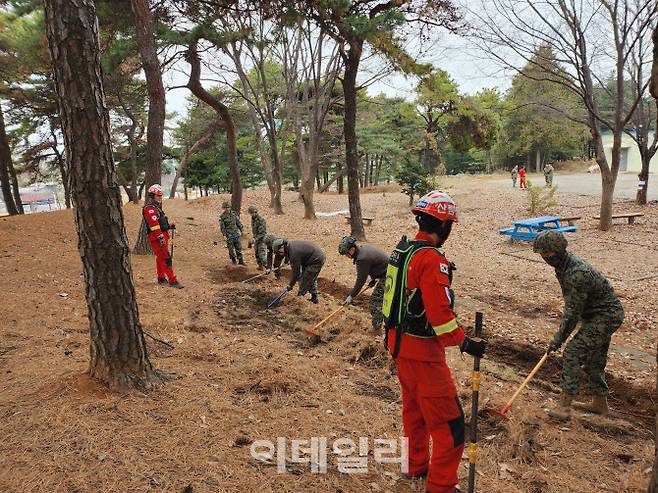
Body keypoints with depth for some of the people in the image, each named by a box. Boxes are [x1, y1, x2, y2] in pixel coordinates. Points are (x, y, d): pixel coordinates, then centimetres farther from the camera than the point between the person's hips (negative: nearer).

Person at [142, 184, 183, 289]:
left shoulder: (156, 208, 20)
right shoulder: (149, 208, -14)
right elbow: (154, 225, -23)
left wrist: (169, 225, 10)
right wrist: (161, 237, -28)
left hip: (162, 237, 11)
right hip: (156, 238, -11)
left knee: (160, 258, 20)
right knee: (166, 259, -13)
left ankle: (161, 278, 33)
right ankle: (172, 281, -13)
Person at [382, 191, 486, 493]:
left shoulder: (402, 249, 5)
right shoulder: (432, 260, -23)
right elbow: (440, 313, -26)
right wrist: (464, 343, -17)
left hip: (399, 341, 10)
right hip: (422, 351, -10)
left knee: (414, 408, 25)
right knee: (448, 422, 3)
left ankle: (417, 465, 42)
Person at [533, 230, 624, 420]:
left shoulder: (577, 273, -32)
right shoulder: (563, 263, -1)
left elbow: (573, 312, -27)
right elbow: (571, 304, 14)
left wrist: (558, 339, -19)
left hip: (607, 315, -10)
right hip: (598, 314, 10)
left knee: (573, 352, -15)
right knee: (594, 360, 19)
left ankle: (564, 406, -10)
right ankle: (600, 403, 36)